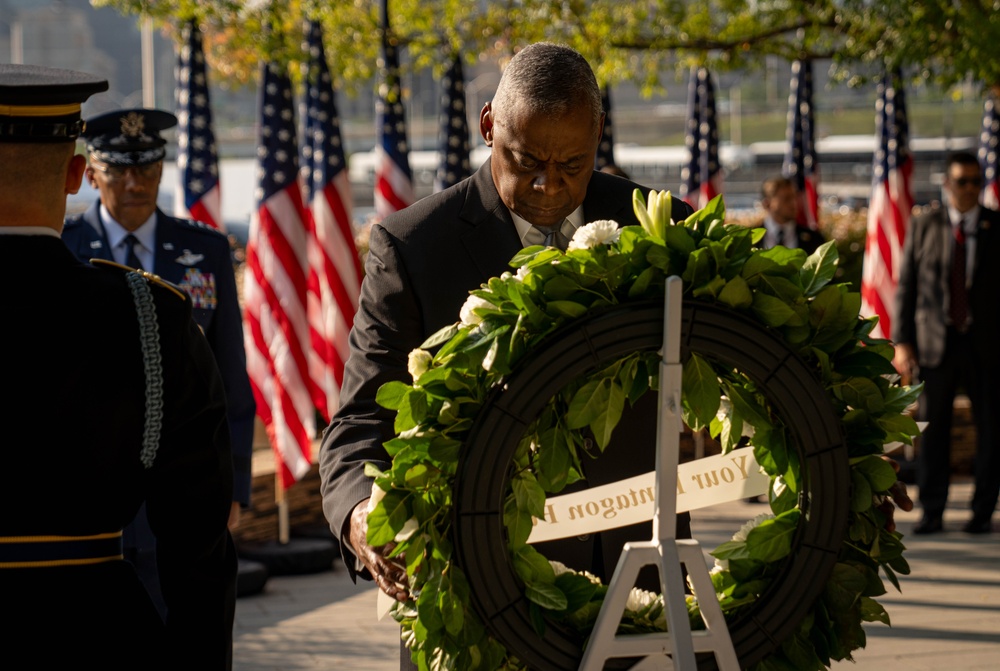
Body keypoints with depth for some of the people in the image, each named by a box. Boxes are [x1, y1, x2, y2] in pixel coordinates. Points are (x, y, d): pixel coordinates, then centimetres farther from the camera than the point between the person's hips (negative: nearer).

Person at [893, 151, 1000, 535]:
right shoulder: (923, 226, 5)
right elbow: (906, 286, 5)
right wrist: (902, 341, -2)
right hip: (935, 341, 0)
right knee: (933, 428, 2)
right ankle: (931, 512, 10)